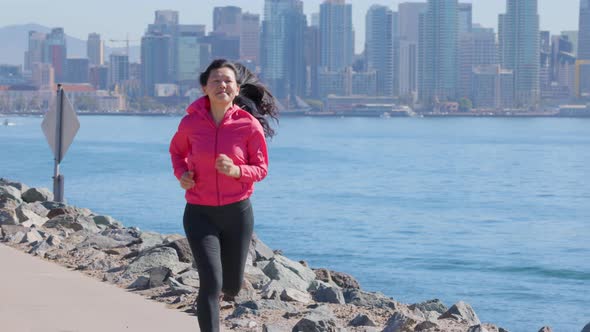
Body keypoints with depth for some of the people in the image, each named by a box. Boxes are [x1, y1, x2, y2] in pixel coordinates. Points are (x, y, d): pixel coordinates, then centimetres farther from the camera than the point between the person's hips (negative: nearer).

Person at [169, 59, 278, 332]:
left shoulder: (250, 125, -10)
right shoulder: (191, 122, -7)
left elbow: (261, 169, -3)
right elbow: (176, 150, 14)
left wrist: (236, 171, -23)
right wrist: (181, 173, -7)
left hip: (237, 212, 1)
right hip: (200, 214, -1)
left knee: (232, 287, 16)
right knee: (211, 283, -16)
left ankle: (227, 288, 55)